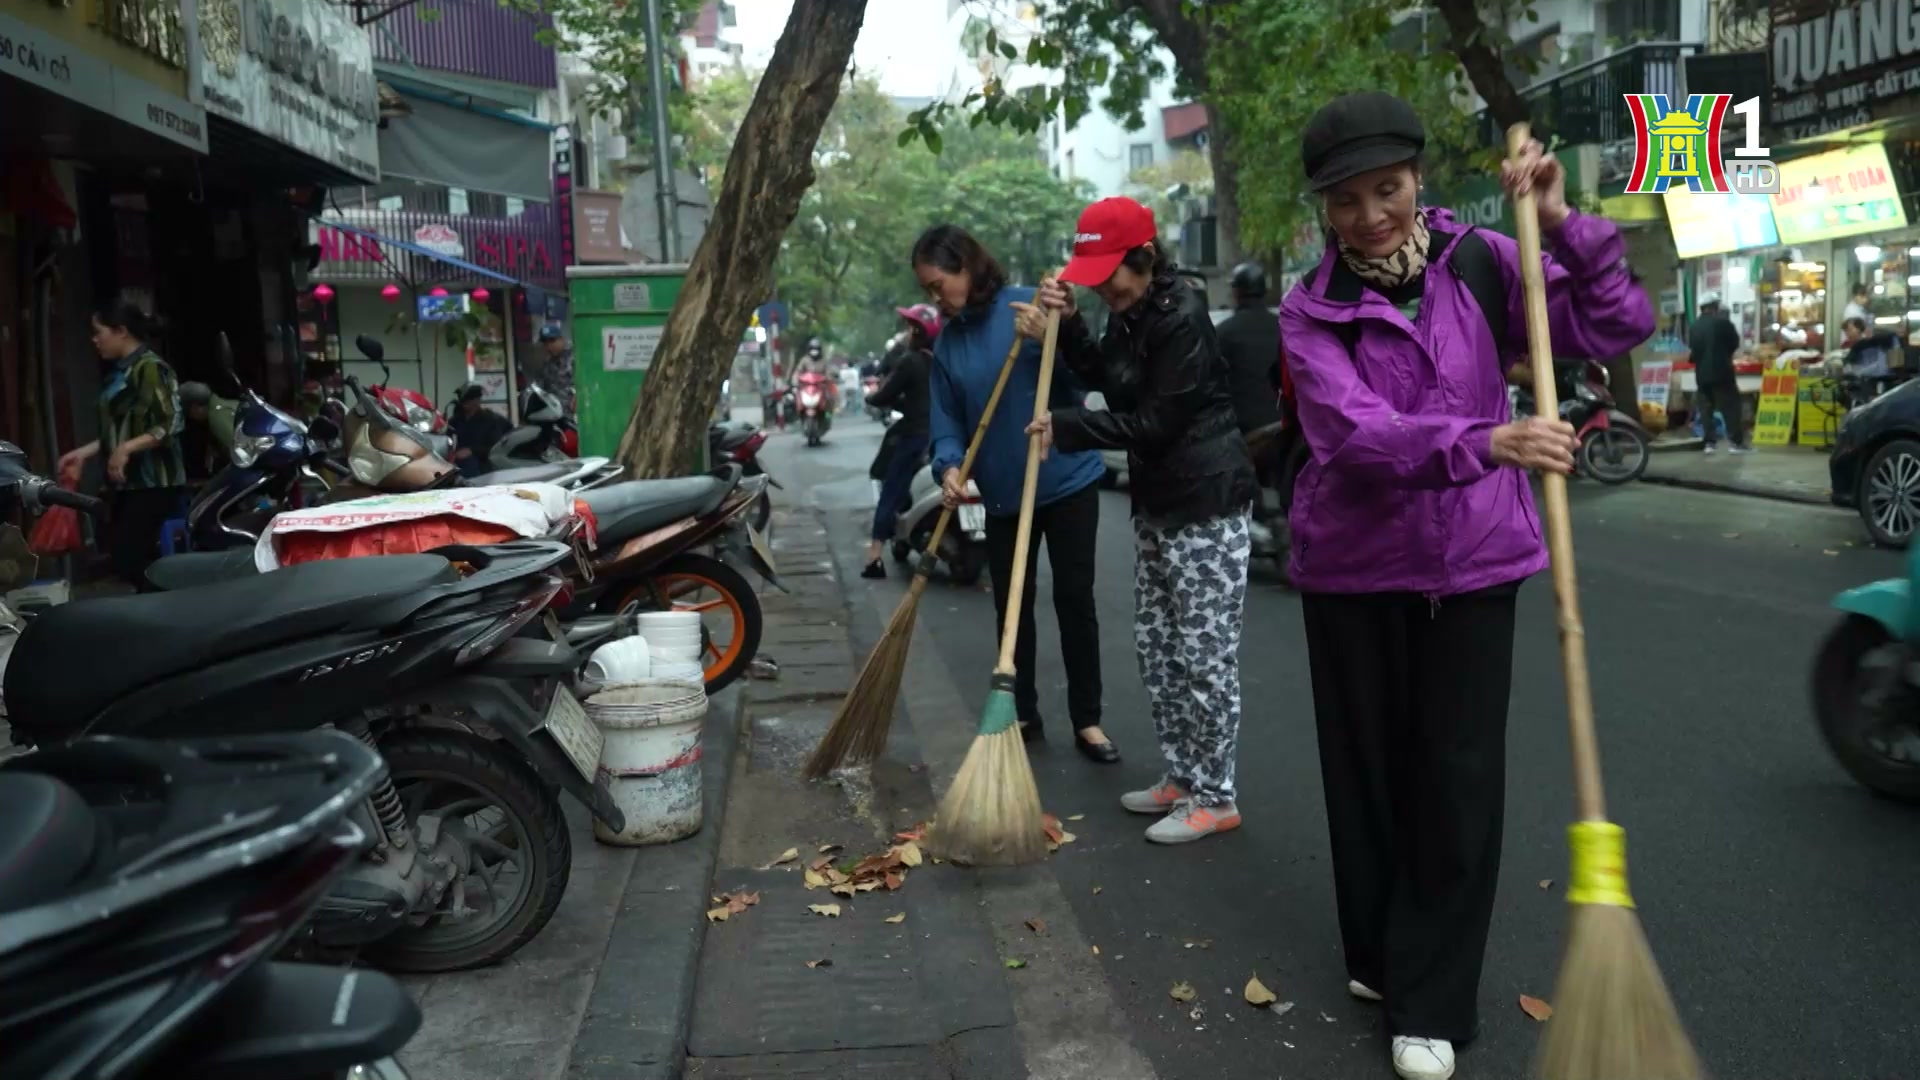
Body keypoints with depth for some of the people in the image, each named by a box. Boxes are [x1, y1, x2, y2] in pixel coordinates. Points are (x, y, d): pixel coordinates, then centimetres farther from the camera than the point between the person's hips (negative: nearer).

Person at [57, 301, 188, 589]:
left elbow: (170, 426, -20)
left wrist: (126, 450, -26)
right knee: (122, 558, 9)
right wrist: (82, 454, 18)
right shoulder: (120, 372, 17)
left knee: (136, 562, -14)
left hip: (153, 484, -10)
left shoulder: (150, 368, -12)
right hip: (128, 483, 10)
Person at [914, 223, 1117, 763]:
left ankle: (1087, 721, 13)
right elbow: (946, 421, 4)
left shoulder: (1031, 306, -11)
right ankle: (1023, 715, 25)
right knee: (1010, 606, 11)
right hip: (1003, 493, 5)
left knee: (1074, 599, 1)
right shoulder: (947, 342, 4)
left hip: (1067, 480, -5)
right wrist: (949, 467, -16)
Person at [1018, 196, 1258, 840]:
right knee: (1155, 645, 14)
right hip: (1158, 502, 10)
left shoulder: (1182, 318, -20)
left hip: (1208, 503, -10)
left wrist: (1065, 428, -14)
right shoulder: (1133, 314, 8)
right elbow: (1105, 377, 13)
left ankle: (1215, 799, 8)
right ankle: (1182, 778, 26)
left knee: (1204, 655, -3)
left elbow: (1155, 422, -20)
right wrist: (1065, 327, -1)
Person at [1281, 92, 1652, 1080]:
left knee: (1459, 779, 2)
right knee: (1367, 770, 10)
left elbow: (1618, 329, -7)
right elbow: (1353, 431, -25)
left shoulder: (1480, 264, -2)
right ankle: (1380, 956, 32)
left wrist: (1564, 227, -19)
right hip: (1352, 564, 0)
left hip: (1473, 559, 1)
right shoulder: (1311, 312, -8)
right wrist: (1487, 442, -40)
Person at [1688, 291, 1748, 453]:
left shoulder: (1694, 326, 5)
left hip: (1702, 373, 4)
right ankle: (1735, 442, -1)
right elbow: (1735, 343, 3)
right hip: (1722, 372, -4)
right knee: (1730, 407, 1)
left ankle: (1708, 442, 4)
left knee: (1705, 408, 8)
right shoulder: (1722, 322, -7)